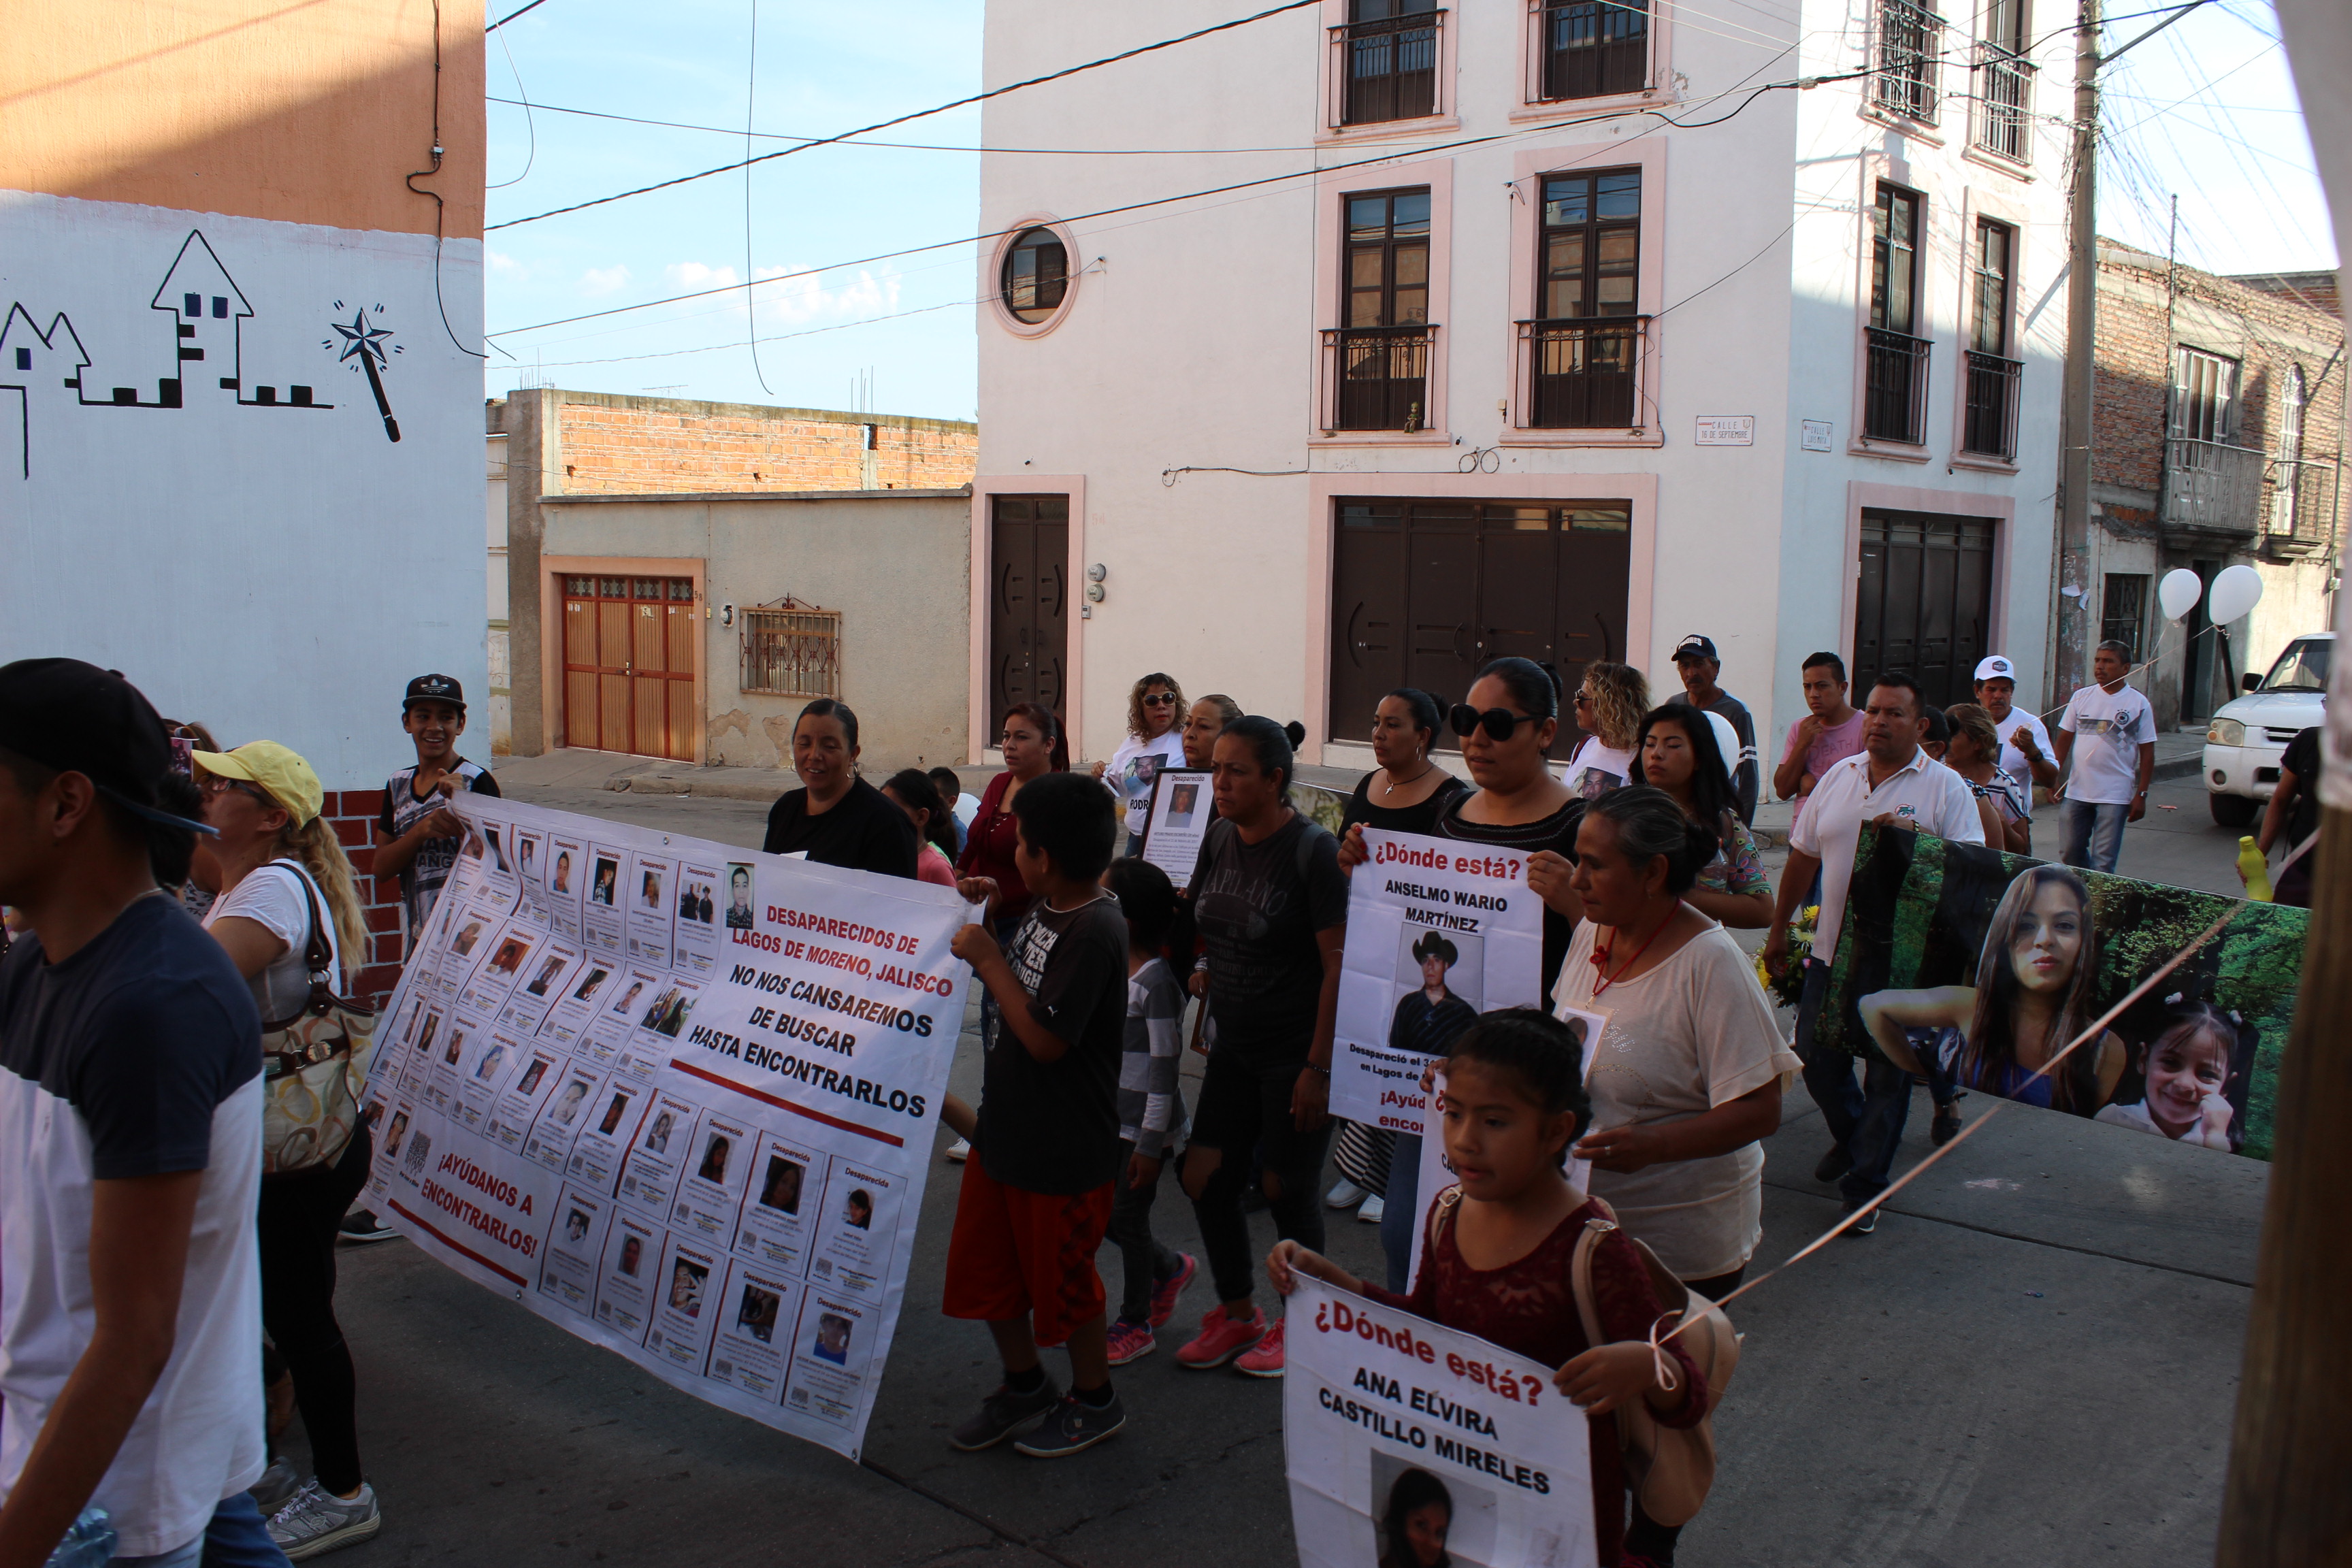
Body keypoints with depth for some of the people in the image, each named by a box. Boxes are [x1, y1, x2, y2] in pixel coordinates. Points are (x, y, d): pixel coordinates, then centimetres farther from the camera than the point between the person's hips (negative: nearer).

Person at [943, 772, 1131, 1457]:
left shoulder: (1094, 931, -26)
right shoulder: (1044, 907, 1)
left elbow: (1046, 1038, -27)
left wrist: (987, 958, -21)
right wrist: (991, 909, 7)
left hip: (1065, 1151, -9)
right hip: (1005, 1130, 9)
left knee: (1061, 1283, 10)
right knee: (981, 1268, 19)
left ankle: (1094, 1401, 34)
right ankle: (1024, 1386, 40)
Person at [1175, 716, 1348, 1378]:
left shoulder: (1313, 851, -17)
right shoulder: (1220, 838, 2)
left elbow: (1339, 965, -19)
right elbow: (1197, 920, 19)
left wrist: (1319, 1066, -21)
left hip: (1296, 1048, -6)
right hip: (1234, 1043, 7)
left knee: (1286, 1188, 3)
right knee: (1205, 1178, 6)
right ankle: (1237, 1314, 26)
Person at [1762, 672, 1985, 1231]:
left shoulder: (1946, 788, -5)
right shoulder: (1839, 777, 9)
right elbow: (1803, 855, 15)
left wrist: (1913, 836, -25)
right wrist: (1779, 928, 16)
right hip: (1832, 952, 5)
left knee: (1889, 1074, 4)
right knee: (1816, 1058, 11)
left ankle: (1864, 1185, 16)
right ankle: (1852, 1137, 39)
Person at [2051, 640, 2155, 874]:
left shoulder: (2138, 704, -2)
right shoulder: (2081, 697, 7)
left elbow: (2147, 753, -1)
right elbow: (2064, 740, 11)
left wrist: (2141, 795, -6)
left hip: (2115, 796, -4)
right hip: (2077, 792, 4)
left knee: (2103, 862, -3)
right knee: (2069, 853, 9)